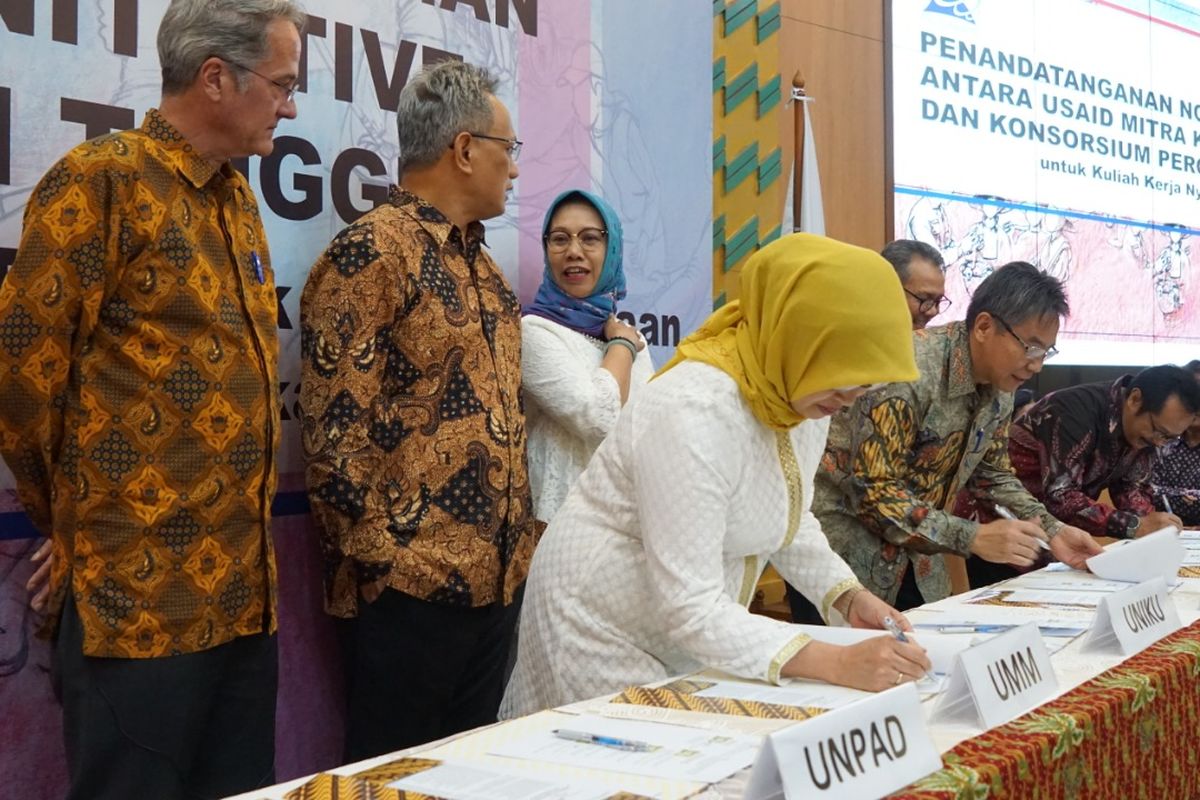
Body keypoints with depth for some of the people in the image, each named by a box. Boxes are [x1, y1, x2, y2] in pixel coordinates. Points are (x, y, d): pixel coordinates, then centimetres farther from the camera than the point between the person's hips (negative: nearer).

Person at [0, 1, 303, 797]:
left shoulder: (237, 197, 14)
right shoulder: (104, 180, -11)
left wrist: (242, 534, 15)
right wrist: (78, 519, 1)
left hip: (242, 589, 8)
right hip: (138, 595, -7)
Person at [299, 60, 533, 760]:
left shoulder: (482, 265, 16)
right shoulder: (373, 252, -10)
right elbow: (335, 424, -15)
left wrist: (519, 537, 15)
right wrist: (382, 557, -15)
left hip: (499, 575, 8)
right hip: (412, 583, -8)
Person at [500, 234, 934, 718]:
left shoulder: (804, 397, -5)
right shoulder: (693, 413, -31)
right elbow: (689, 608, -32)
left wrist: (847, 596, -3)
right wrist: (837, 665, -37)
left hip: (695, 631, 8)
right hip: (605, 634, -8)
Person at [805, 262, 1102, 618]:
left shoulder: (1000, 384, 0)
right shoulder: (909, 370, -26)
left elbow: (993, 474, 13)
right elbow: (873, 492, -27)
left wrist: (1050, 530, -2)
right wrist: (972, 537, -31)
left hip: (913, 557, 8)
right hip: (843, 548, -7)